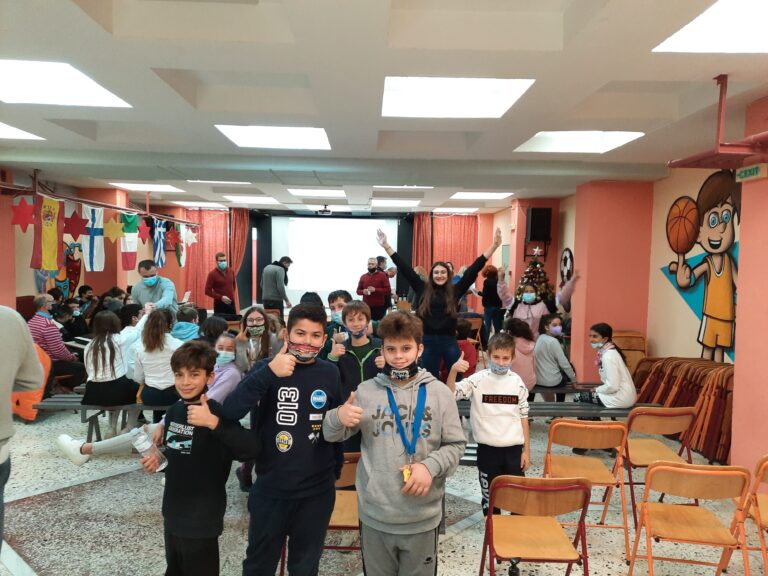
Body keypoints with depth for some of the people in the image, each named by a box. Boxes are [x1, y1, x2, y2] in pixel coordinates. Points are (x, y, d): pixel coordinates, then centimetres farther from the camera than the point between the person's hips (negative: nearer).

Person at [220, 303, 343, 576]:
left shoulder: (330, 373, -2)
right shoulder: (267, 368, -9)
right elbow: (230, 411, -23)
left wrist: (336, 467, 17)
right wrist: (268, 374, -34)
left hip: (318, 490, 1)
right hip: (271, 489, -1)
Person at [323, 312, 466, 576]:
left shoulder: (439, 392, -3)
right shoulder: (366, 391, -3)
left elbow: (456, 445, 0)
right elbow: (331, 436, 3)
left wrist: (431, 466, -19)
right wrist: (338, 417, -20)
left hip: (423, 517, 0)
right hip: (374, 515, 1)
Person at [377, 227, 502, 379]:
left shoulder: (455, 291, 1)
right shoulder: (423, 289, 2)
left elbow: (473, 269, -5)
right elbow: (405, 268, 0)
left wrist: (494, 246, -10)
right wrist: (386, 246, -1)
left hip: (449, 341, 0)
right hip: (428, 341, 1)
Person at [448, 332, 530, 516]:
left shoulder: (517, 382, 0)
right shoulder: (478, 379, -8)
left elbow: (523, 417, 5)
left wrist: (526, 450, 5)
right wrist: (453, 371, -36)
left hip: (513, 448, 2)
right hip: (487, 449, -2)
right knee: (489, 494, 13)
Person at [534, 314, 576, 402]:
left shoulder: (539, 338, 5)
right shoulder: (553, 341, -17)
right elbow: (564, 363, -15)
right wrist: (574, 378, -2)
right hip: (552, 381, -7)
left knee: (561, 371, 33)